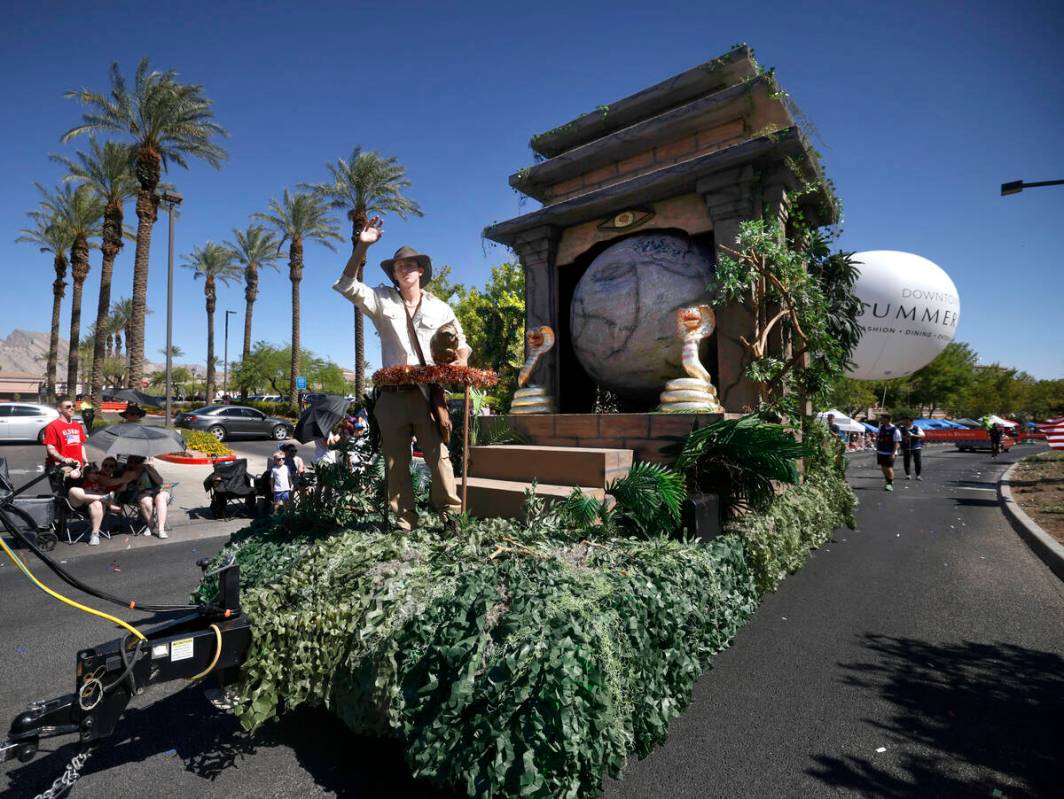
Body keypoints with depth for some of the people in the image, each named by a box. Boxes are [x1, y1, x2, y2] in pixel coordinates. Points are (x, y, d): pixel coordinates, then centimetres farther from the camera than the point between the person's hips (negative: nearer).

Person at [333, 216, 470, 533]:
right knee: (395, 462, 5)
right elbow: (348, 285, 0)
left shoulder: (440, 308, 13)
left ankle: (450, 514, 5)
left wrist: (462, 360, -4)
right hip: (392, 395, 1)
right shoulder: (382, 300, 11)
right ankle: (404, 521, 15)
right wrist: (362, 246, -9)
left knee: (438, 455, -7)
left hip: (428, 394, -1)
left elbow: (461, 342, 19)